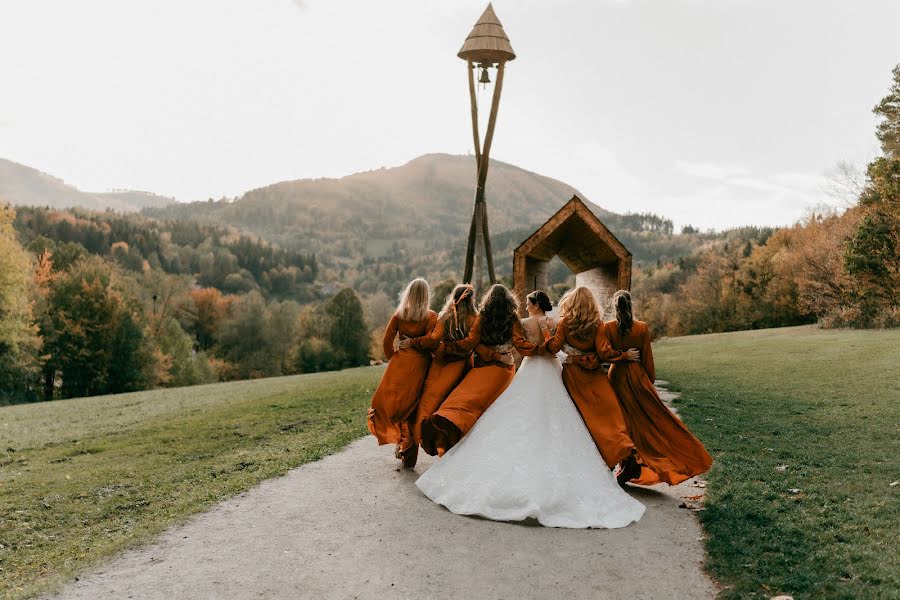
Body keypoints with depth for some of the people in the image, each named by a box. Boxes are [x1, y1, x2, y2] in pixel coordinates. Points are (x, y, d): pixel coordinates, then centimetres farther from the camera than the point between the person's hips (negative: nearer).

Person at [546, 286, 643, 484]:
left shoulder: (565, 322, -3)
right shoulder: (598, 324, -2)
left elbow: (555, 346, -6)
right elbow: (604, 352, -10)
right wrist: (625, 355, 3)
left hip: (572, 375, 0)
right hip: (594, 376, 0)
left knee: (582, 417, 10)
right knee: (608, 415, 0)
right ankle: (628, 456, -15)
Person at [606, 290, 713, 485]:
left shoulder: (608, 328, -10)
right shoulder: (642, 328, -8)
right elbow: (647, 358, -2)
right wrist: (650, 380, 8)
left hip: (616, 376, 0)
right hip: (637, 376, 0)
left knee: (624, 421, 10)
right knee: (655, 417, 9)